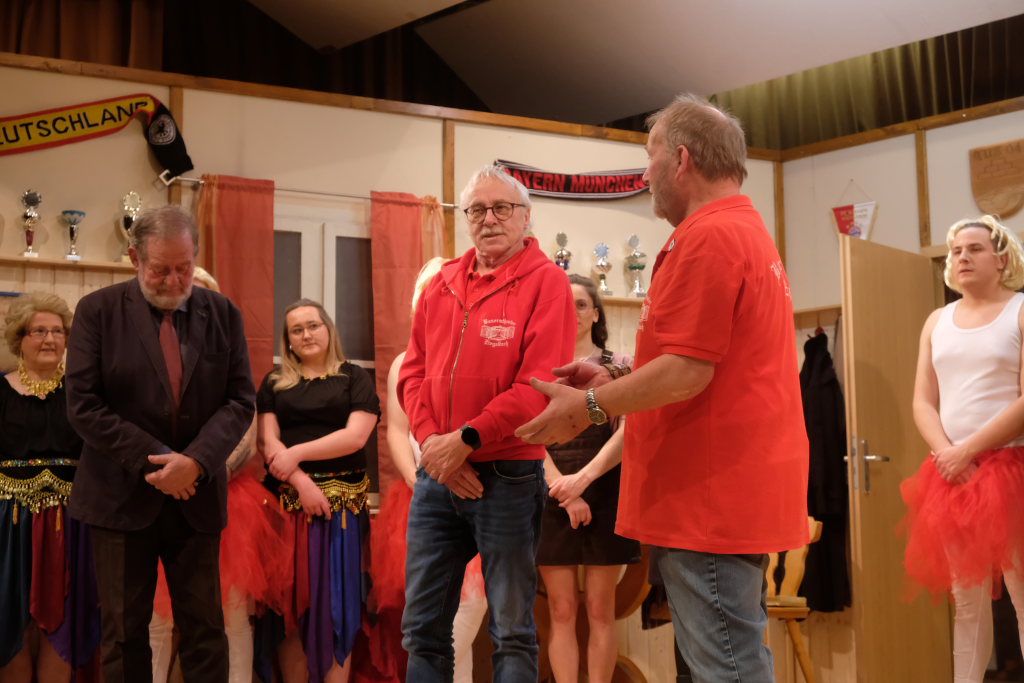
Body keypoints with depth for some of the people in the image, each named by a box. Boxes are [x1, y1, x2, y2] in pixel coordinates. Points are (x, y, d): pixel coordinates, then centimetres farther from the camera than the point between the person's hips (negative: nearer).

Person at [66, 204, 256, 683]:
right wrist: (153, 462, -14)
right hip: (123, 495, -1)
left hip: (197, 496, 2)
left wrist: (195, 461, -16)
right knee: (124, 630, 6)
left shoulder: (223, 315, 3)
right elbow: (83, 405, -8)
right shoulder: (98, 311, -3)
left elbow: (240, 401, 0)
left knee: (205, 628, 4)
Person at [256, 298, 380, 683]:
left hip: (342, 502, -1)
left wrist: (297, 453, -9)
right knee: (292, 597, 0)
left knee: (337, 596, -2)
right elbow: (268, 441, 2)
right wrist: (301, 482, -13)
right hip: (288, 500, 1)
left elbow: (355, 436, -5)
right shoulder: (274, 383, 13)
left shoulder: (354, 378, 8)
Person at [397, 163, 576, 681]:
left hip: (507, 478, -5)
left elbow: (539, 386, -14)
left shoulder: (545, 282, -5)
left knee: (512, 630, 6)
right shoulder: (443, 284, 12)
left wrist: (466, 439, -16)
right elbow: (413, 373, 10)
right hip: (436, 477, 5)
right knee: (423, 627, 11)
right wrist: (433, 442, -6)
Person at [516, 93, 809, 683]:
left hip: (713, 496, -11)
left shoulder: (708, 238, -15)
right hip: (740, 491, 11)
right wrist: (615, 381, 18)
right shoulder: (750, 232, 19)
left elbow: (688, 372, -20)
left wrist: (591, 407, -8)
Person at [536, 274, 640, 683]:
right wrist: (564, 488, -13)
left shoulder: (619, 366, 6)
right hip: (551, 497, 1)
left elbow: (627, 432, -6)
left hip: (603, 493, -1)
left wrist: (583, 477, -19)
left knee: (600, 610, 1)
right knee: (561, 611, 1)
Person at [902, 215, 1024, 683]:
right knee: (968, 602, 8)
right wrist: (948, 456, -9)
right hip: (951, 475, 5)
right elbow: (923, 403, 9)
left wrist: (969, 451, -14)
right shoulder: (938, 321, 14)